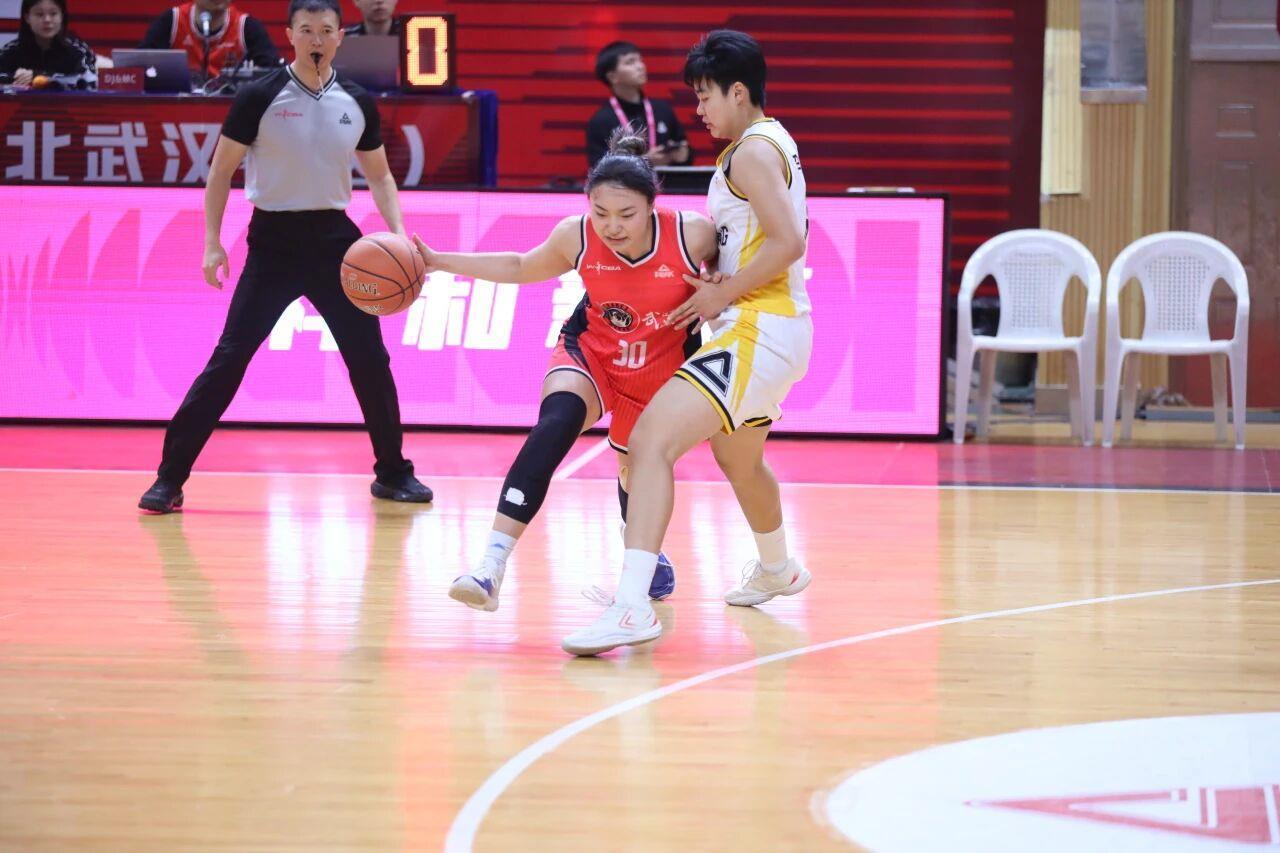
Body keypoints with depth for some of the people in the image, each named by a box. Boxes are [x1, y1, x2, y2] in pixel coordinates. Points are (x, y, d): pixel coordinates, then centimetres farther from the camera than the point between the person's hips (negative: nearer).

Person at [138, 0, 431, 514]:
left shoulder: (357, 104, 4)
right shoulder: (259, 98, -6)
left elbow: (378, 174, 15)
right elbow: (222, 170, -1)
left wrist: (398, 234, 0)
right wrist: (212, 243, -8)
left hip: (333, 239, 3)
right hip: (274, 239, -3)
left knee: (370, 358, 5)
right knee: (230, 357, -9)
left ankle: (392, 474, 21)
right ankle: (170, 477, -5)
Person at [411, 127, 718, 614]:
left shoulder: (692, 236, -27)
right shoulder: (576, 236, -21)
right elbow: (522, 268, 1)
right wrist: (439, 262, -4)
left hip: (663, 367, 0)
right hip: (592, 352, 0)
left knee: (637, 470, 16)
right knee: (555, 424, -29)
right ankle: (491, 569, -36)